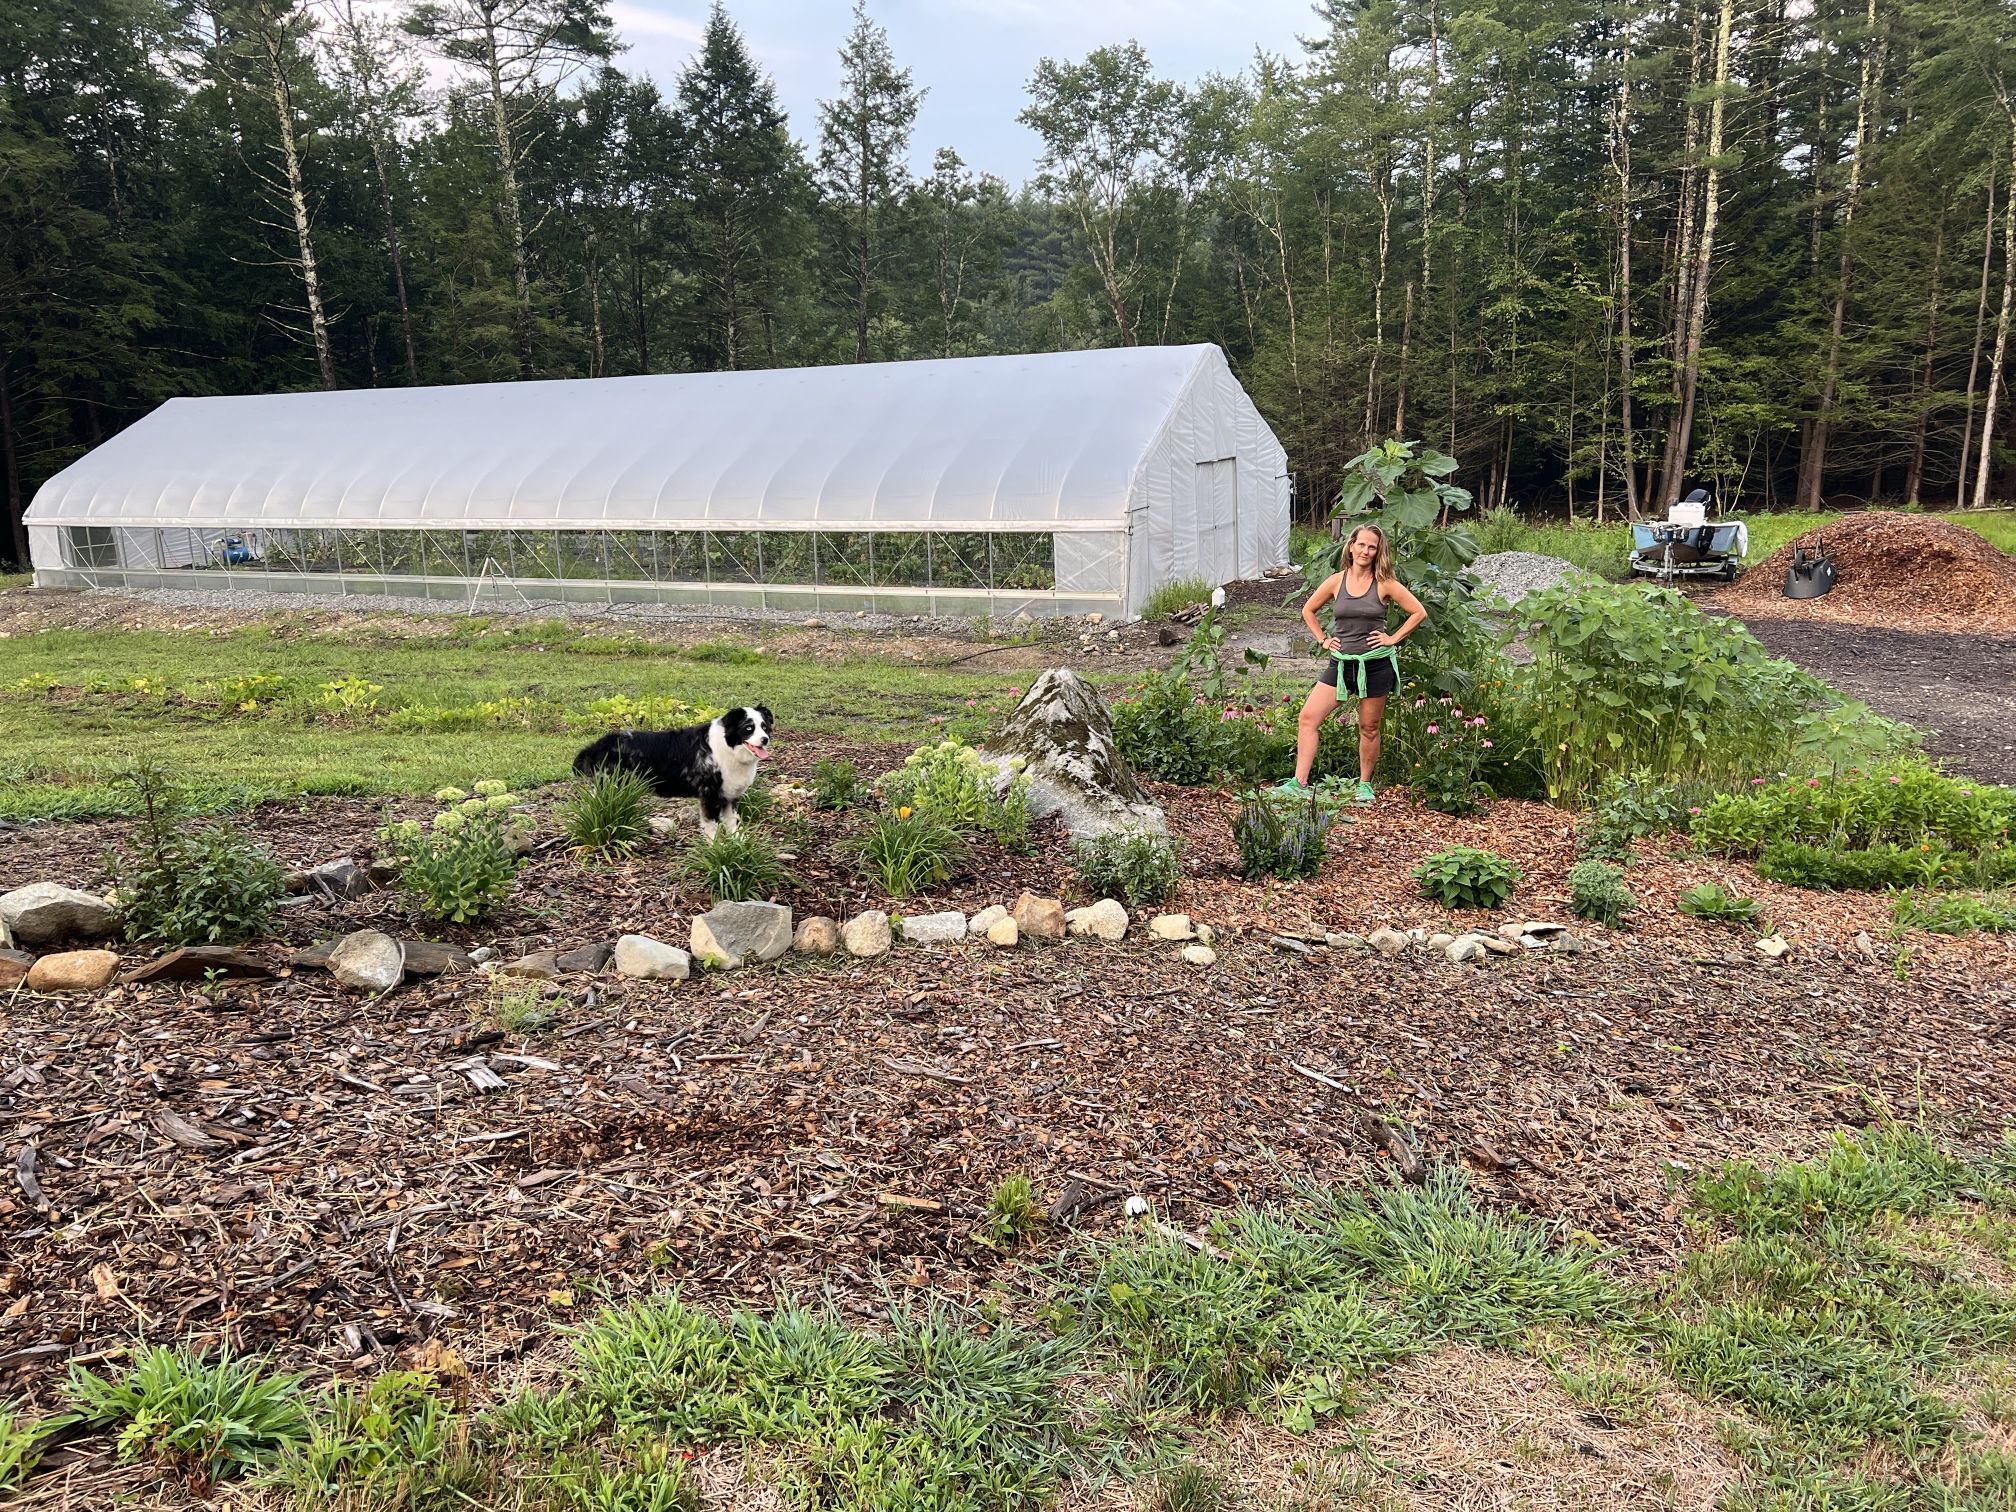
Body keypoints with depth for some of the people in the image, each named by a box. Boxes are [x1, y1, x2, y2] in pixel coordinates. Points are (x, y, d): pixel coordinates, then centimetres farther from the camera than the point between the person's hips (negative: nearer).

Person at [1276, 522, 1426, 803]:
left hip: (1376, 664, -2)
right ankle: (1299, 782, -6)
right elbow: (1308, 611, 16)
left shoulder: (1385, 584, -4)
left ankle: (1365, 785, 22)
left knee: (1369, 728, 8)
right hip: (1341, 663, 3)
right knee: (1308, 717, -8)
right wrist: (1323, 640, 7)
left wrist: (1393, 638, -4)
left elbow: (1419, 612, 0)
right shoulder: (1336, 581, 3)